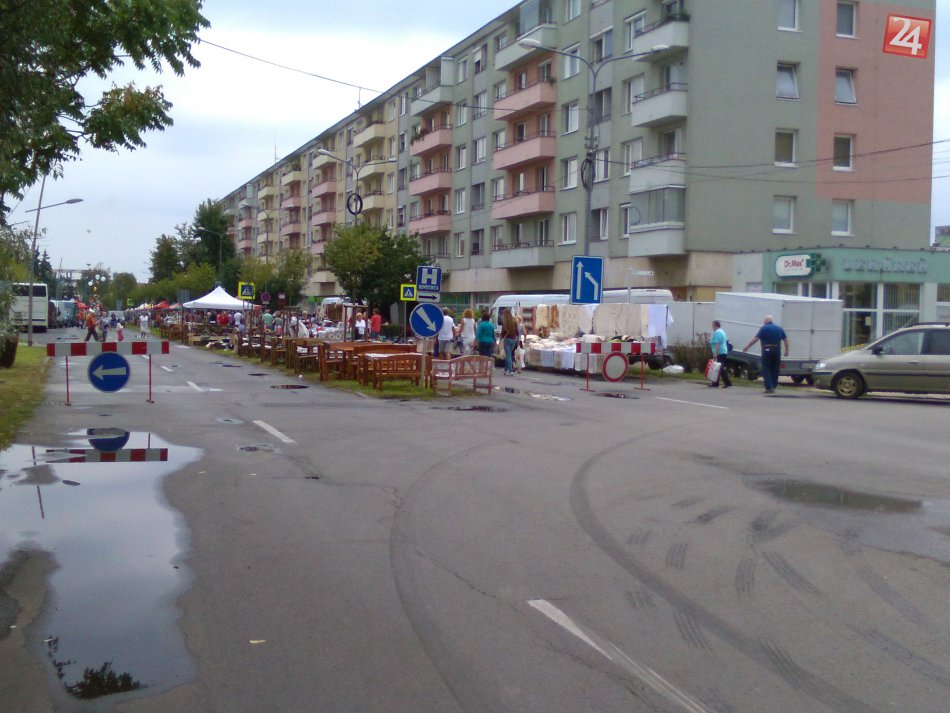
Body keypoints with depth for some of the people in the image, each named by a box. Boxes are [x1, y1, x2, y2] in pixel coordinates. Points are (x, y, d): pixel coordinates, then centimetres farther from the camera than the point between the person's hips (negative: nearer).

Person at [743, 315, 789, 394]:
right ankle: (773, 386, 15)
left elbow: (756, 338, -12)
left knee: (766, 370, 0)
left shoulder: (763, 328, -3)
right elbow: (786, 339, 9)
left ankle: (769, 387, -9)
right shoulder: (779, 328, 11)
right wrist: (786, 350, 16)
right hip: (776, 351, 4)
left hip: (767, 350, -4)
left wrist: (747, 346, -9)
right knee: (774, 370, 12)